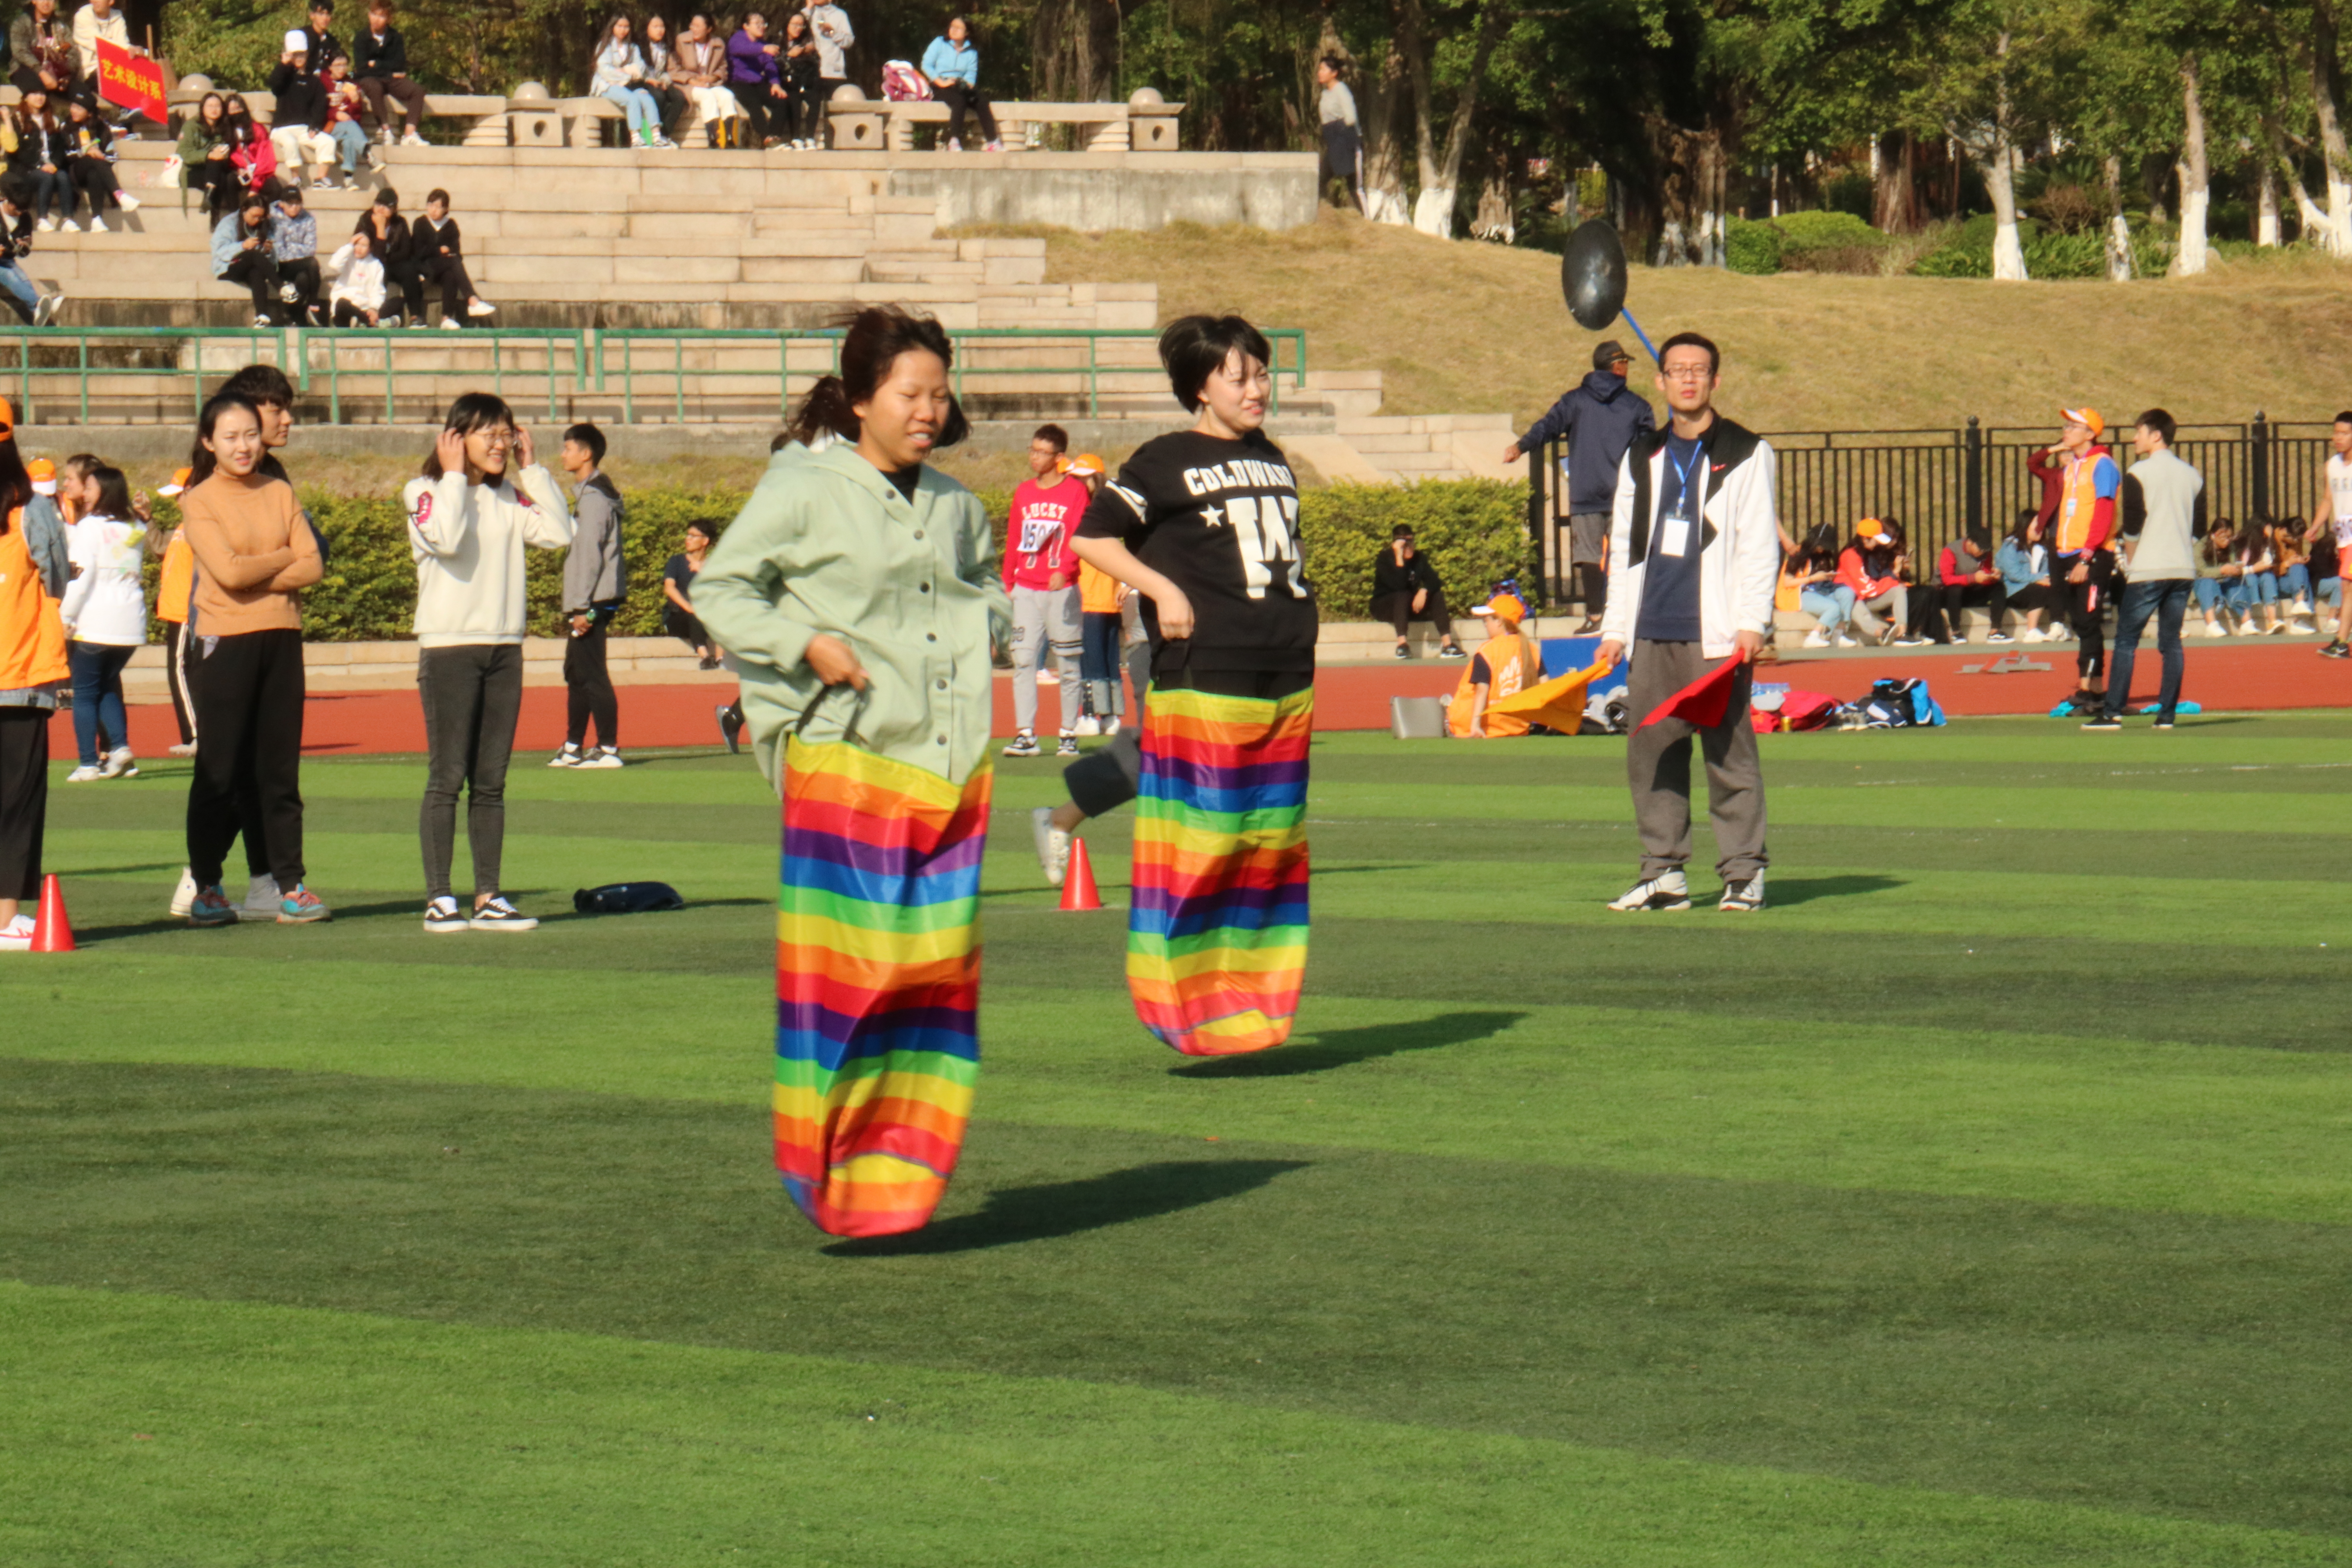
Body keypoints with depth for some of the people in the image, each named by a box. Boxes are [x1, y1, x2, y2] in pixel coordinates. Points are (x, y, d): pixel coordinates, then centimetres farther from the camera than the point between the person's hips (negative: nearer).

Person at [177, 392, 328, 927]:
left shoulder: (280, 494, 11)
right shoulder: (199, 501, -2)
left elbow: (311, 567, 2)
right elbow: (228, 570, -14)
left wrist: (255, 576, -10)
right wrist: (284, 558, -2)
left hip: (281, 640, 4)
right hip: (224, 642, -4)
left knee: (280, 768, 5)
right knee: (220, 771, -1)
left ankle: (290, 884, 8)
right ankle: (206, 887, 6)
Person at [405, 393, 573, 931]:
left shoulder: (509, 497, 13)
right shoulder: (425, 493, -3)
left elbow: (557, 533, -1)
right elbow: (446, 539, -22)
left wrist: (531, 469, 3)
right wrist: (454, 475, -12)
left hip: (504, 649, 5)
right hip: (449, 648, -5)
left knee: (491, 781, 6)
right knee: (447, 778, -6)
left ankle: (489, 898, 9)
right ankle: (439, 899, -3)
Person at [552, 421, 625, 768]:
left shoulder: (594, 497, -15)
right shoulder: (590, 493, 17)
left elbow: (590, 554, -19)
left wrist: (583, 607, -21)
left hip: (594, 601, -11)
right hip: (587, 603, 11)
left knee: (591, 674, -9)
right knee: (577, 673, 16)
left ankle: (609, 749, -8)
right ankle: (573, 748, 23)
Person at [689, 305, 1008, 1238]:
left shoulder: (954, 505, 15)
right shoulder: (803, 488, -4)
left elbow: (988, 580, 34)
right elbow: (718, 586, -3)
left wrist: (986, 627, 13)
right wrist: (804, 643, -14)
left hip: (950, 766, 6)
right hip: (845, 758, -6)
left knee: (938, 966, 4)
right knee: (843, 960, -9)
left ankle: (899, 1172, 12)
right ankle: (824, 1171, -1)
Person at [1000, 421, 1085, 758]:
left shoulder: (1075, 492, -1)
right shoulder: (1023, 493, 12)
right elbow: (1013, 540, 15)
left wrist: (1064, 570, -27)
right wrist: (1007, 584, 12)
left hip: (1061, 588, -4)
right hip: (1026, 589, 4)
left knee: (1067, 665, 0)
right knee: (1023, 661, -5)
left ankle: (1069, 735, 6)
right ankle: (1025, 735, -6)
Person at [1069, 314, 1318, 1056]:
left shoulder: (1272, 460, 18)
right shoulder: (1166, 462, -3)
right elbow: (1092, 536, -6)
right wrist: (1163, 590, -14)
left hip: (1287, 687, 7)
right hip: (1203, 684, -7)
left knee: (1273, 843, 8)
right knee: (1199, 839, -9)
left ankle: (1253, 1001, 15)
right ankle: (1184, 1004, -3)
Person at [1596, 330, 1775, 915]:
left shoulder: (1746, 454, 4)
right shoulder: (1642, 458, 18)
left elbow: (1760, 544, -1)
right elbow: (1624, 544, 19)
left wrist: (1752, 623, -10)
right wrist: (1616, 627, 13)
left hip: (1716, 634, -5)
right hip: (1652, 634, 5)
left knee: (1729, 751, -5)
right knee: (1651, 753, 4)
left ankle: (1744, 872, 0)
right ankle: (1663, 871, 9)